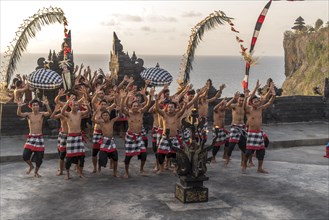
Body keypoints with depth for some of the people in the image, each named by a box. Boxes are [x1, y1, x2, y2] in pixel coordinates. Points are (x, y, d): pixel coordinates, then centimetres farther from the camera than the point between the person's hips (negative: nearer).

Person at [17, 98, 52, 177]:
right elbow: (19, 114, -17)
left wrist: (47, 105, -40)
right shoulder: (28, 115, -1)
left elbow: (49, 113, -22)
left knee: (39, 157, 4)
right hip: (30, 137, 1)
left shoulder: (42, 114, -3)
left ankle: (36, 172, 27)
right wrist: (19, 107, -37)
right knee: (25, 155, -10)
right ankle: (31, 166, 21)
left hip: (39, 137, -1)